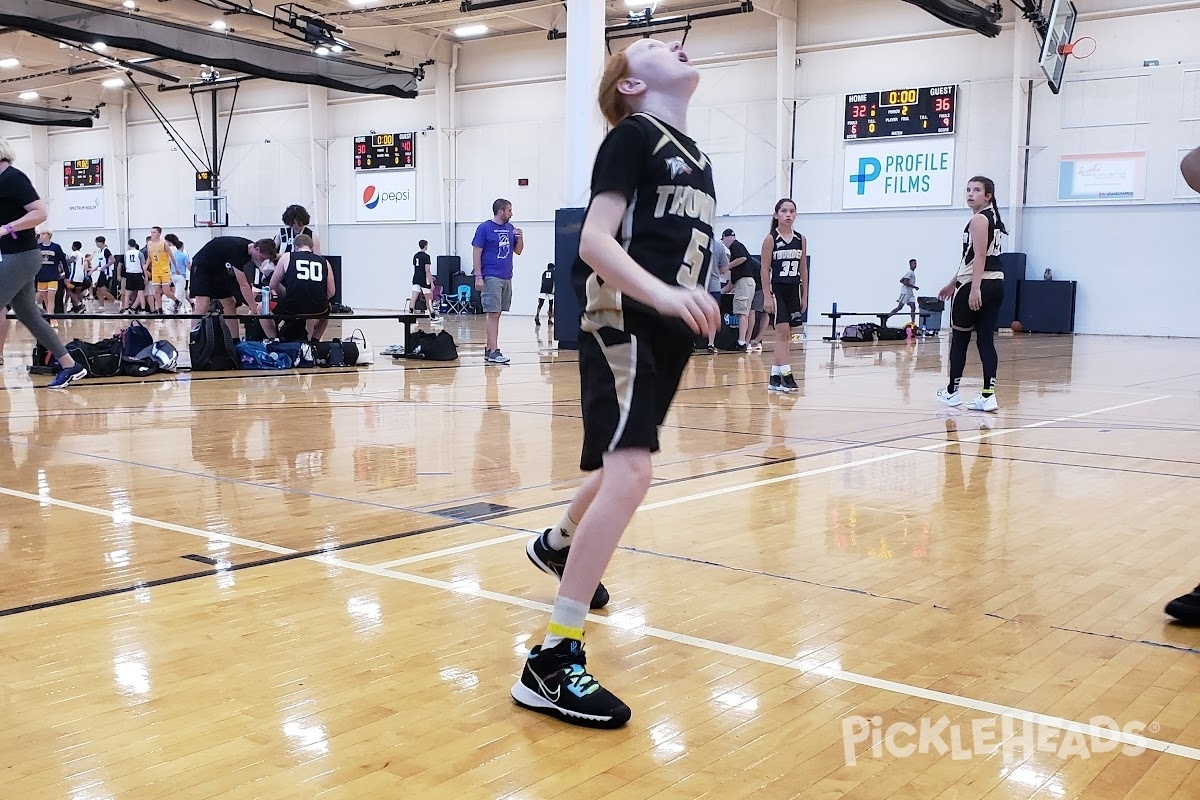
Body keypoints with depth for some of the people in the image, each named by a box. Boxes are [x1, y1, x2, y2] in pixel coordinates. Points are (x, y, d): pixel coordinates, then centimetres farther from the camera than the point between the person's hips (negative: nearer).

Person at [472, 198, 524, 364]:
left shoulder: (510, 228, 13)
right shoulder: (484, 228, -6)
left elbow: (518, 251, 18)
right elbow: (476, 253, -8)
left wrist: (520, 237, -2)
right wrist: (478, 277, -14)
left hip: (506, 277, 7)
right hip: (491, 277, -7)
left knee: (497, 314, 9)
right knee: (494, 313, -10)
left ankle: (488, 348, 16)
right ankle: (493, 351, -10)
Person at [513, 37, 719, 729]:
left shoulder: (695, 156, 17)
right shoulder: (632, 137, -7)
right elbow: (595, 239, -20)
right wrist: (662, 293, -34)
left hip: (668, 334, 9)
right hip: (623, 327, -9)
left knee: (622, 464, 25)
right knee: (629, 475, -23)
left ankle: (557, 545, 55)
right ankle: (554, 661, -20)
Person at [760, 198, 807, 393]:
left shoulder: (801, 239, 8)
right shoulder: (770, 239, -5)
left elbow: (803, 269, 12)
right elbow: (765, 269, -7)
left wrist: (804, 295, 9)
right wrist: (767, 296, -13)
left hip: (793, 290, 5)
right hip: (776, 290, -5)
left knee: (785, 335, 7)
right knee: (782, 332, -12)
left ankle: (775, 376, 13)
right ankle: (786, 375, -13)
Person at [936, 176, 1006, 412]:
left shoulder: (978, 219, -10)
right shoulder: (992, 218, 20)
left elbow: (979, 256, -20)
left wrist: (974, 289, -26)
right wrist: (954, 283, 30)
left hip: (976, 286, -9)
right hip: (995, 284, 9)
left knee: (959, 338, 4)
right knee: (986, 340, 4)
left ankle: (952, 391, 14)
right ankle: (988, 395, -3)